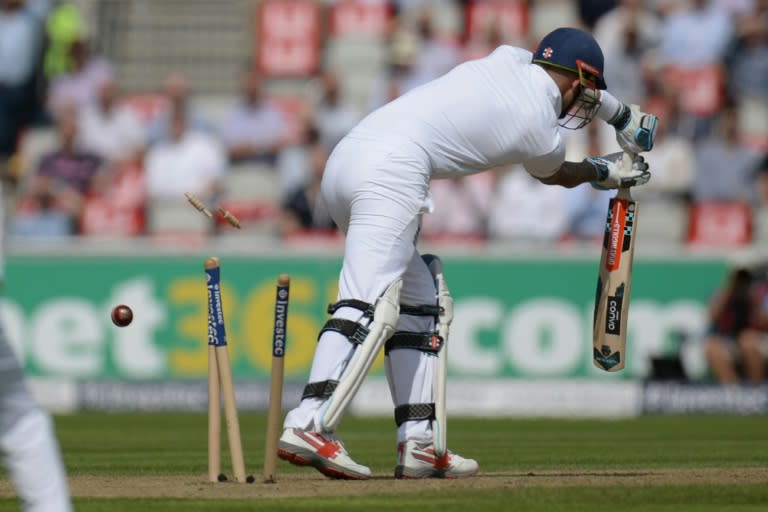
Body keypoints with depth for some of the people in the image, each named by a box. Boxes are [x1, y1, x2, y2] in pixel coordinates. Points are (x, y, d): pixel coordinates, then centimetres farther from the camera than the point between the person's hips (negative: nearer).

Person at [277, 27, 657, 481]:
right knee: (371, 302, -19)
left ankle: (419, 443, 10)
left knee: (417, 302, 14)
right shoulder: (539, 131, 1)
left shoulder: (508, 60, 20)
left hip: (346, 158, 9)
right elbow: (556, 175, 25)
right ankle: (309, 426, -35)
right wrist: (608, 174, 44)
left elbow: (562, 77, 43)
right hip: (392, 171, -9)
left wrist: (625, 117, 54)